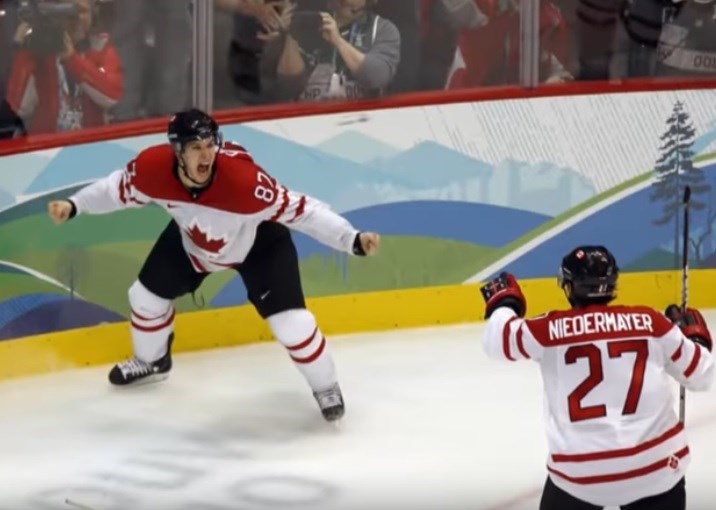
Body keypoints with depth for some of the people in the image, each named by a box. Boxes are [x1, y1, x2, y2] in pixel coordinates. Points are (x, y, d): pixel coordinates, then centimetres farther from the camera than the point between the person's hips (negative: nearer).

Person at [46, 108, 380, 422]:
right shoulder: (152, 167, -32)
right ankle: (151, 361, 44)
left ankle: (326, 387, 15)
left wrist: (353, 240, -43)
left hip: (259, 242, -4)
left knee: (291, 323, -14)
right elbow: (120, 189, -9)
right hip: (192, 239, 4)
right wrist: (73, 205, -14)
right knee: (146, 294, 10)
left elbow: (301, 210, -37)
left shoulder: (244, 178, -44)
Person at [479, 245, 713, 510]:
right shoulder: (650, 321, 0)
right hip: (655, 463, 1)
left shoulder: (551, 329, -4)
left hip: (580, 471, 0)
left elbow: (497, 340, 9)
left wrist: (503, 302, 28)